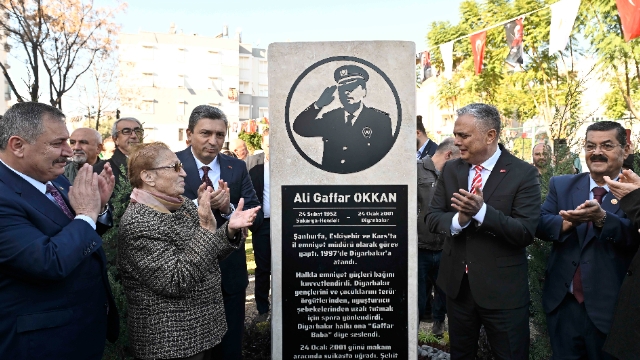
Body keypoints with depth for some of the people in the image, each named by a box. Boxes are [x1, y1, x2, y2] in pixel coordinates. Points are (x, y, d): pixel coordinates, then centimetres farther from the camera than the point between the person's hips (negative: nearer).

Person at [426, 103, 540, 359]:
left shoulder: (522, 174, -12)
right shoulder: (450, 170, 2)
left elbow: (525, 233, -18)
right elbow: (432, 218, 0)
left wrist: (481, 210, -31)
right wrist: (458, 219, -21)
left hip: (502, 288, -4)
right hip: (456, 283, 5)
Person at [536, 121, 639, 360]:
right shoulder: (561, 185, 3)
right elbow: (540, 226, -7)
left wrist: (601, 217, -37)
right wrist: (569, 221, -26)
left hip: (610, 308, -2)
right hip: (563, 304, 2)